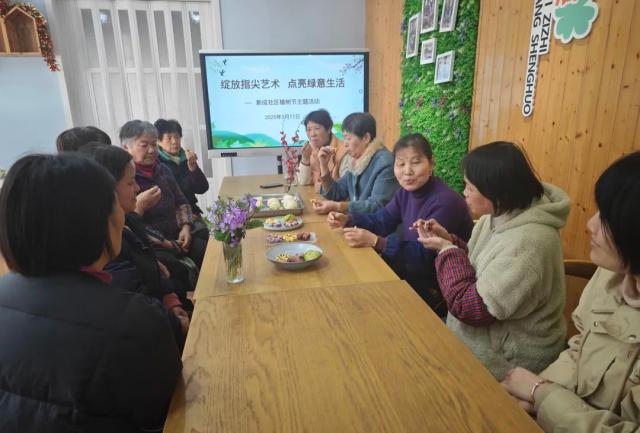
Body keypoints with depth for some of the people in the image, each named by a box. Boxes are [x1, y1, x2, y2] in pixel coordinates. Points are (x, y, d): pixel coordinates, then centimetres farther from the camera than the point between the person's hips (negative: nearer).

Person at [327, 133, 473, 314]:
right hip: (416, 273, 7)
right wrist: (347, 219, -11)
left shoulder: (445, 202, -26)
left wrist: (375, 241, -33)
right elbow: (381, 220, 6)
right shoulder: (407, 190, 1)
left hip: (442, 287, -7)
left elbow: (425, 255, -28)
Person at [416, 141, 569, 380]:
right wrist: (449, 240, -5)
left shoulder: (527, 243, -31)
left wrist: (447, 250, -18)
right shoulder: (500, 215, -1)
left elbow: (470, 308, -27)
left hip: (506, 359, -8)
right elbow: (476, 266, 11)